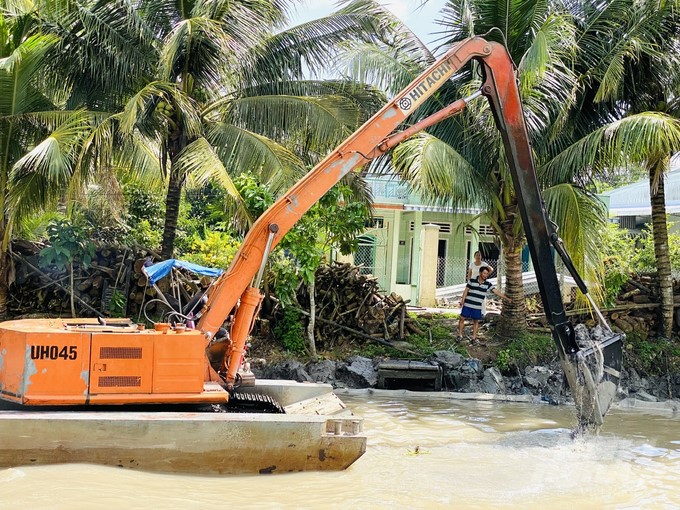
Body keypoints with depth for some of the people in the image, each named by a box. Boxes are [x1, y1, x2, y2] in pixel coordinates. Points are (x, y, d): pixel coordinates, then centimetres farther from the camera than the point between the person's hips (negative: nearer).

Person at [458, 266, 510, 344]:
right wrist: (463, 299, -9)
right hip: (467, 304, -1)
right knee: (462, 318, 2)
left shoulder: (488, 284, -2)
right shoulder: (472, 281, -5)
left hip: (478, 307, 2)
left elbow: (496, 291, -5)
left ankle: (474, 338, 15)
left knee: (476, 321, 7)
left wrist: (506, 298, -12)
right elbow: (466, 290, 0)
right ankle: (460, 335, 15)